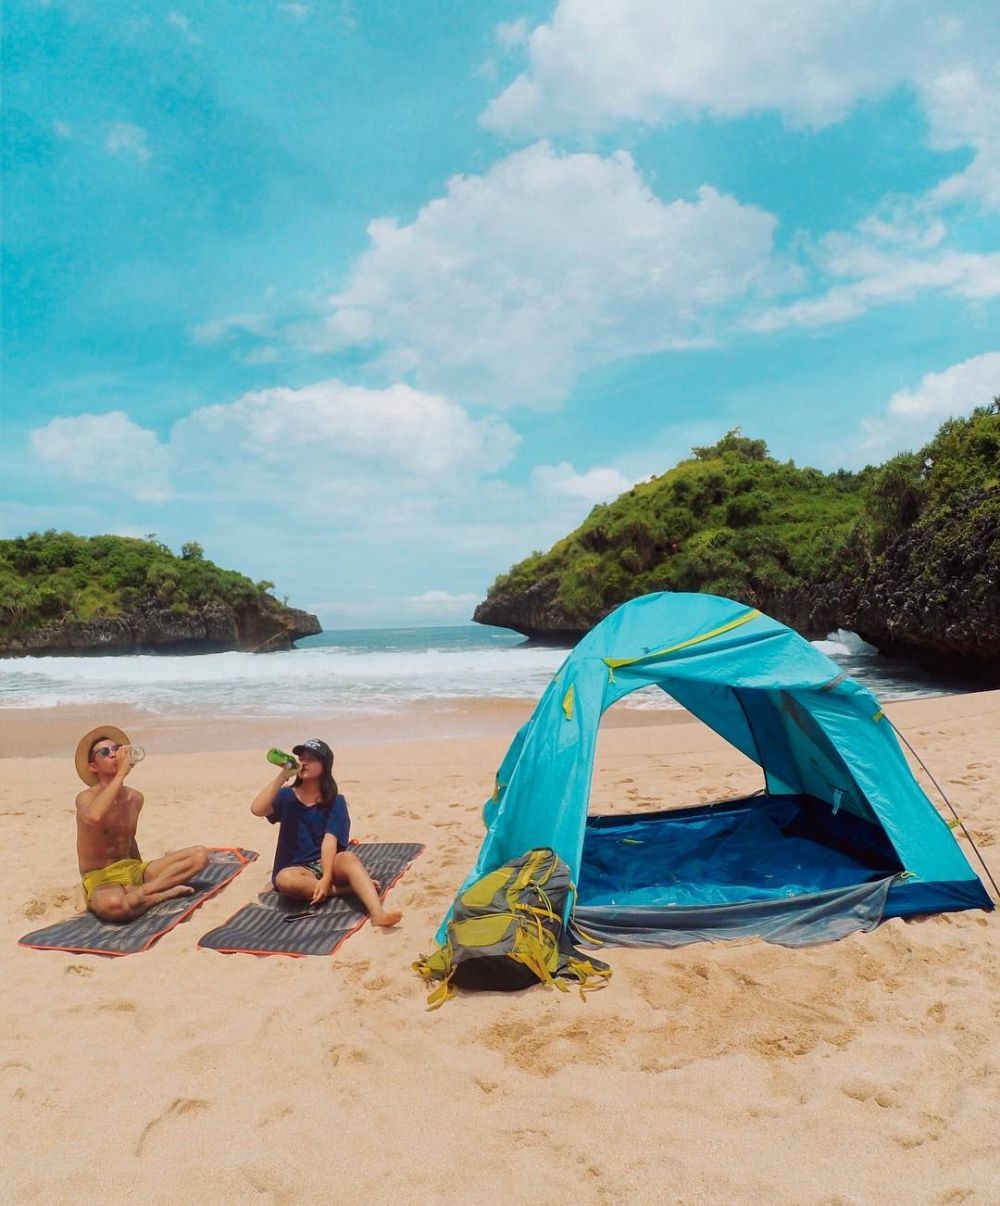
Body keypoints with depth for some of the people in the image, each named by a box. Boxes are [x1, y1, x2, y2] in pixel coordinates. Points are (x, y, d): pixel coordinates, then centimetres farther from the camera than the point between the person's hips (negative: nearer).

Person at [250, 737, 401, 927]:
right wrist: (283, 776, -15)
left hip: (328, 864, -1)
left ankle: (378, 913, -54)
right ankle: (350, 888, -24)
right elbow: (257, 809, -15)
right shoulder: (286, 796, 5)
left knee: (349, 857, -35)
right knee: (284, 879, -35)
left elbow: (329, 841, -15)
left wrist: (327, 877, -29)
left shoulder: (335, 802, 0)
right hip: (297, 869, 1)